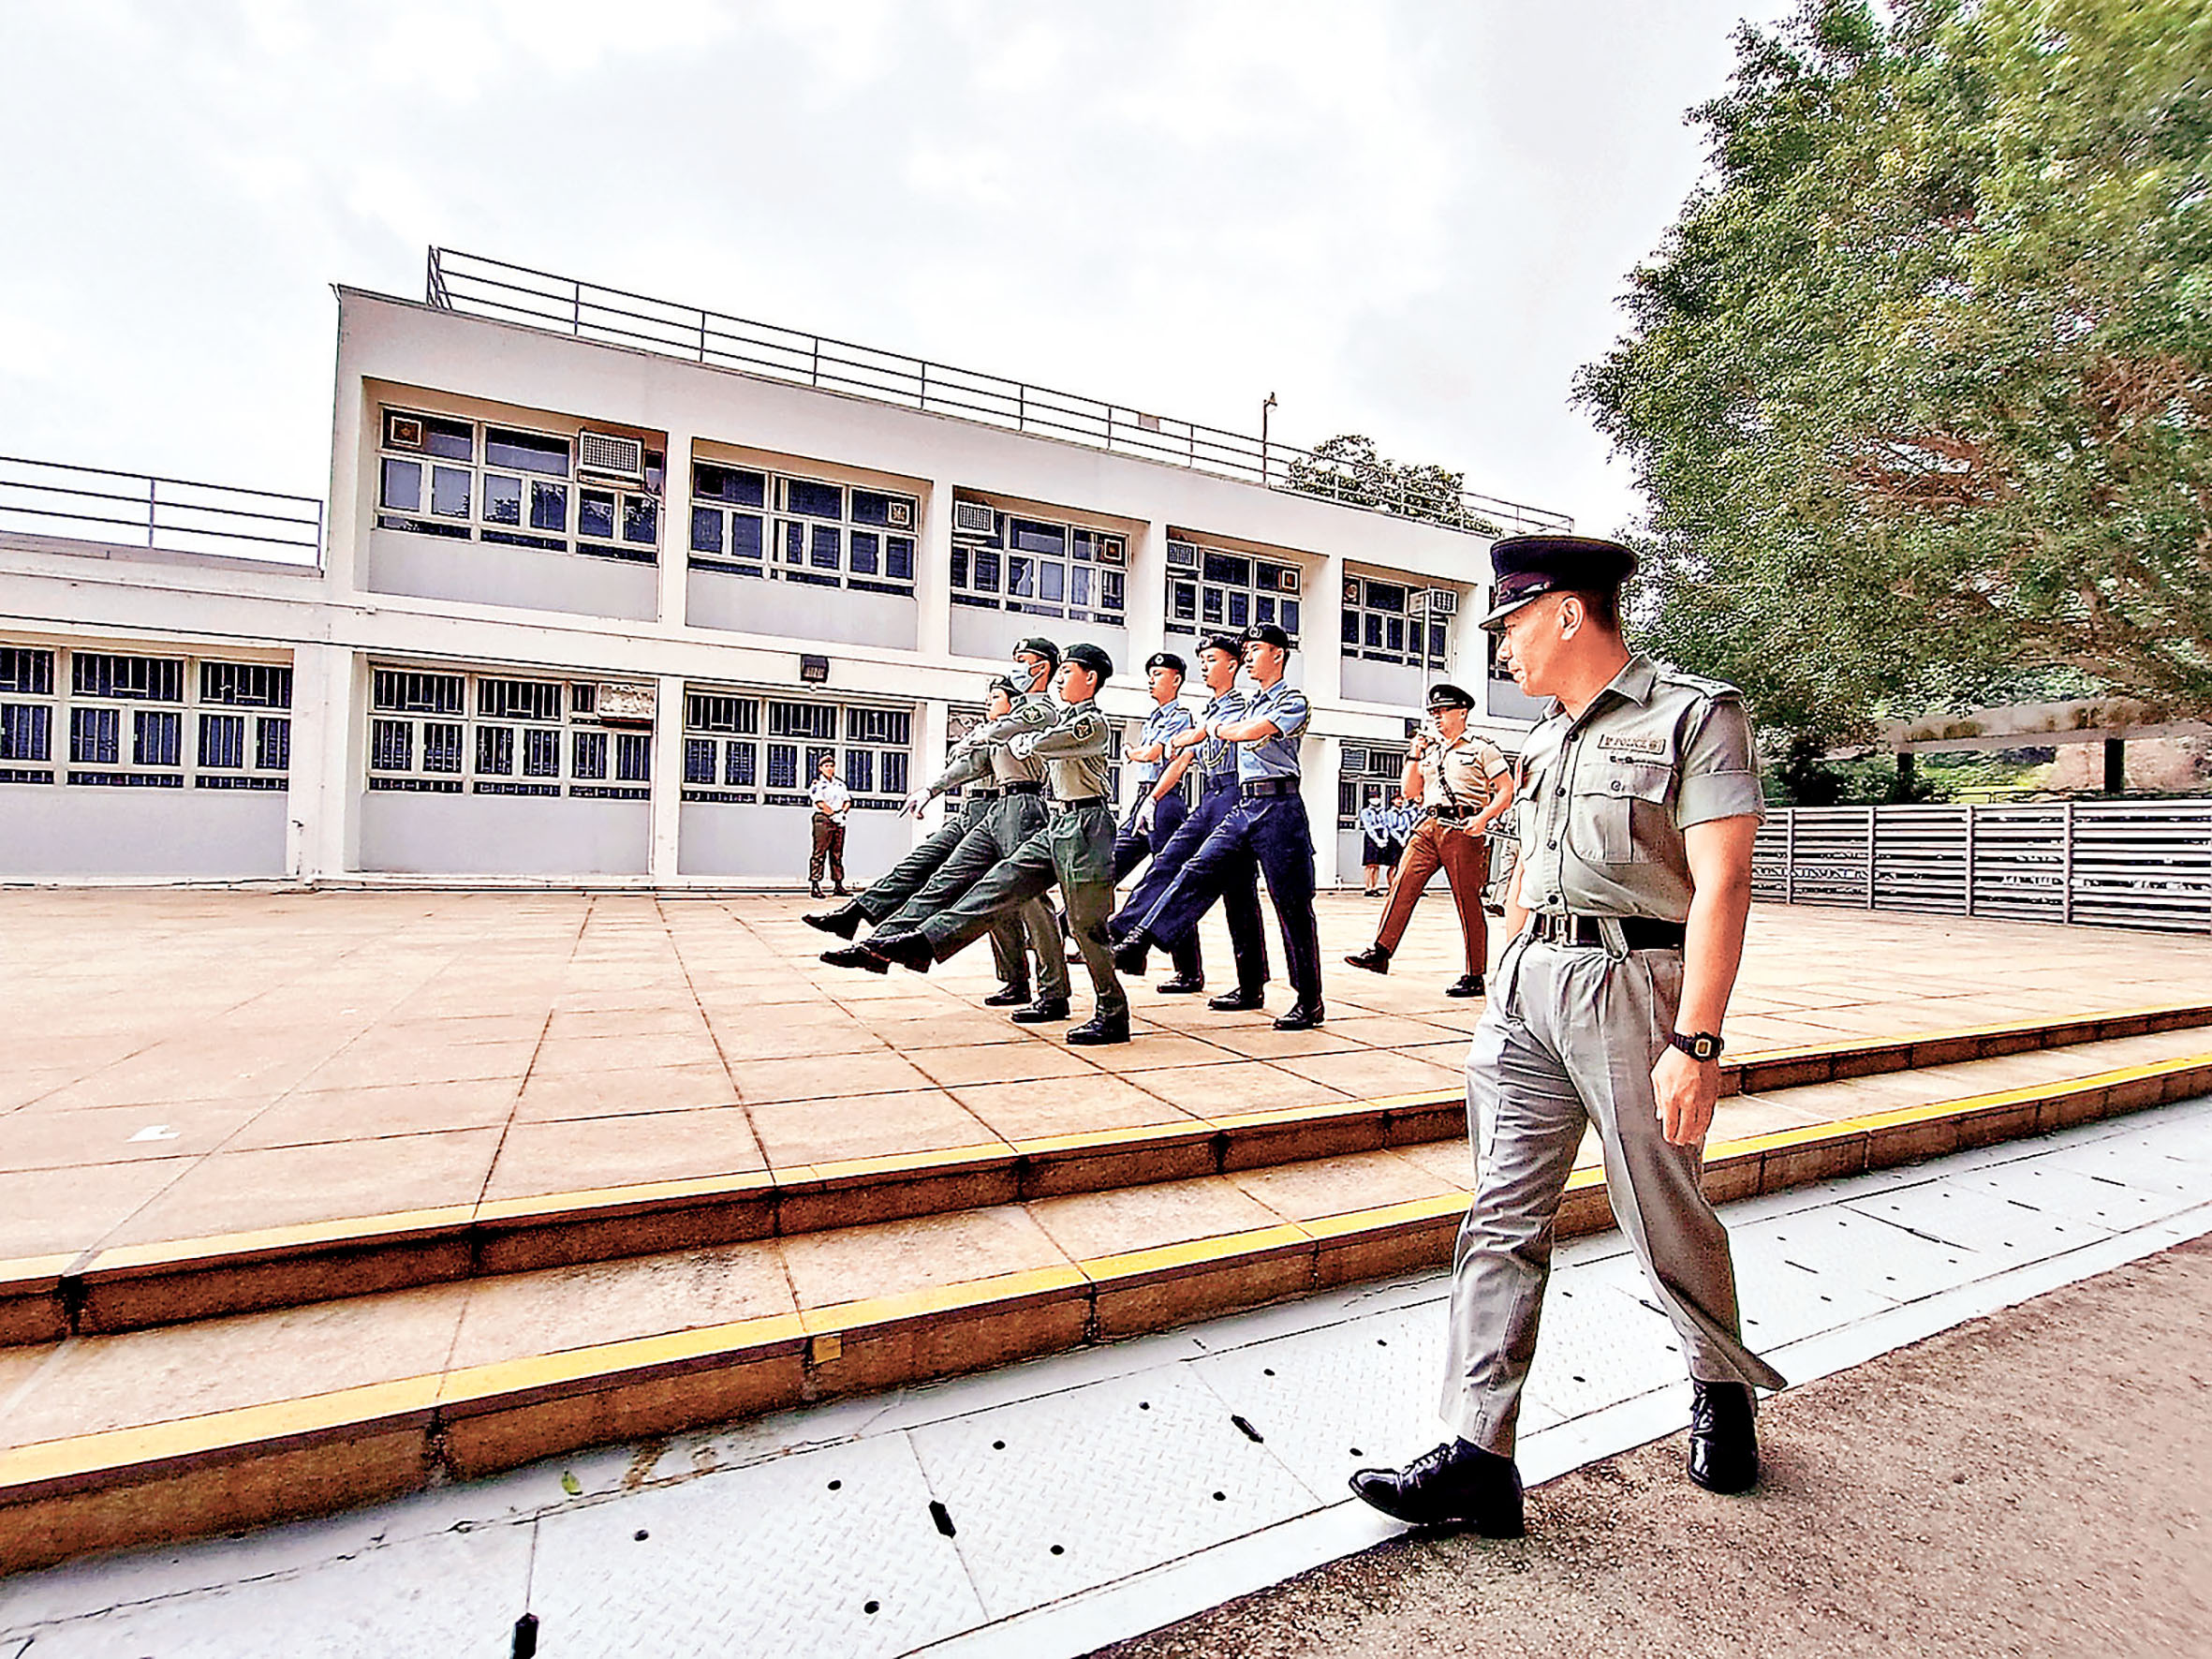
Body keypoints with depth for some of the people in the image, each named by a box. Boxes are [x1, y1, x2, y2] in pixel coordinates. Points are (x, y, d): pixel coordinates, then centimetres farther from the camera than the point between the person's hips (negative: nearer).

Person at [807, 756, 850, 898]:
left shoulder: (840, 784, 19)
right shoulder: (817, 784, 2)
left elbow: (848, 801, 13)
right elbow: (820, 802, -10)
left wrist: (842, 812, -4)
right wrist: (833, 814, -13)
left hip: (839, 821, 6)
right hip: (823, 819, -5)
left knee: (837, 854, 6)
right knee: (819, 853, -7)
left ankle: (838, 885, 8)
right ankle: (814, 885, -7)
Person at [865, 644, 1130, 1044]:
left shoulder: (1094, 723, -11)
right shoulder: (1065, 718, 19)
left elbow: (1037, 745, -16)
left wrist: (1016, 740, 3)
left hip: (1083, 828, -9)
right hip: (1056, 828, 9)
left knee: (1086, 926, -5)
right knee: (999, 886, 2)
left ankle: (1113, 1015, 4)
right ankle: (924, 942, 1)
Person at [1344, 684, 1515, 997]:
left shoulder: (1482, 748, 3)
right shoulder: (1429, 750, 20)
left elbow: (1507, 790, -1)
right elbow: (1411, 792, 18)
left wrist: (1483, 817, -16)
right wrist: (1415, 756, 8)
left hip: (1462, 831, -5)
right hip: (1429, 827, 6)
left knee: (1468, 902, -2)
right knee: (1402, 884, -8)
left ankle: (1475, 977, 5)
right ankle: (1381, 952, -7)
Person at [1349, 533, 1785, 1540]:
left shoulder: (1695, 714, -4)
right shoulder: (1546, 737, 17)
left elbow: (1722, 886, -13)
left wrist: (1697, 1043, -19)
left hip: (1631, 989, -6)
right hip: (1525, 987, 6)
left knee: (1668, 1224, 10)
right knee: (1502, 1222, 2)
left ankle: (1721, 1391, 40)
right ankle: (1478, 1461, 9)